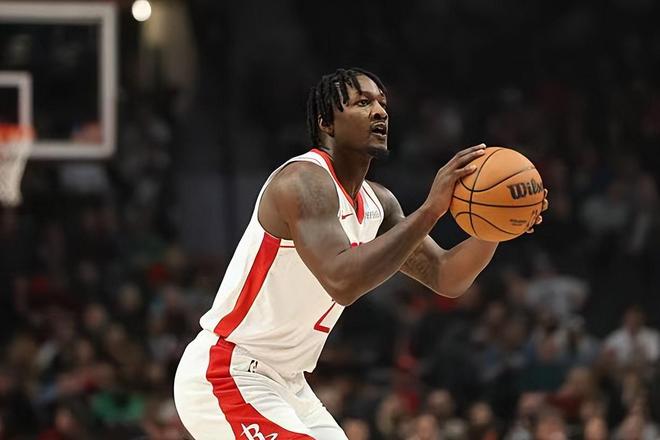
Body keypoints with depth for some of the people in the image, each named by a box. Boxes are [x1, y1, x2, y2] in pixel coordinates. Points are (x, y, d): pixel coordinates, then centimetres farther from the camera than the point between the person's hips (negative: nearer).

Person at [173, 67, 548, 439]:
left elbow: (445, 277, 10)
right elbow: (342, 281, -36)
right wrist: (429, 210, -36)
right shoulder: (304, 182, -21)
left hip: (285, 382, 10)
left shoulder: (377, 203, 8)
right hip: (225, 377, -10)